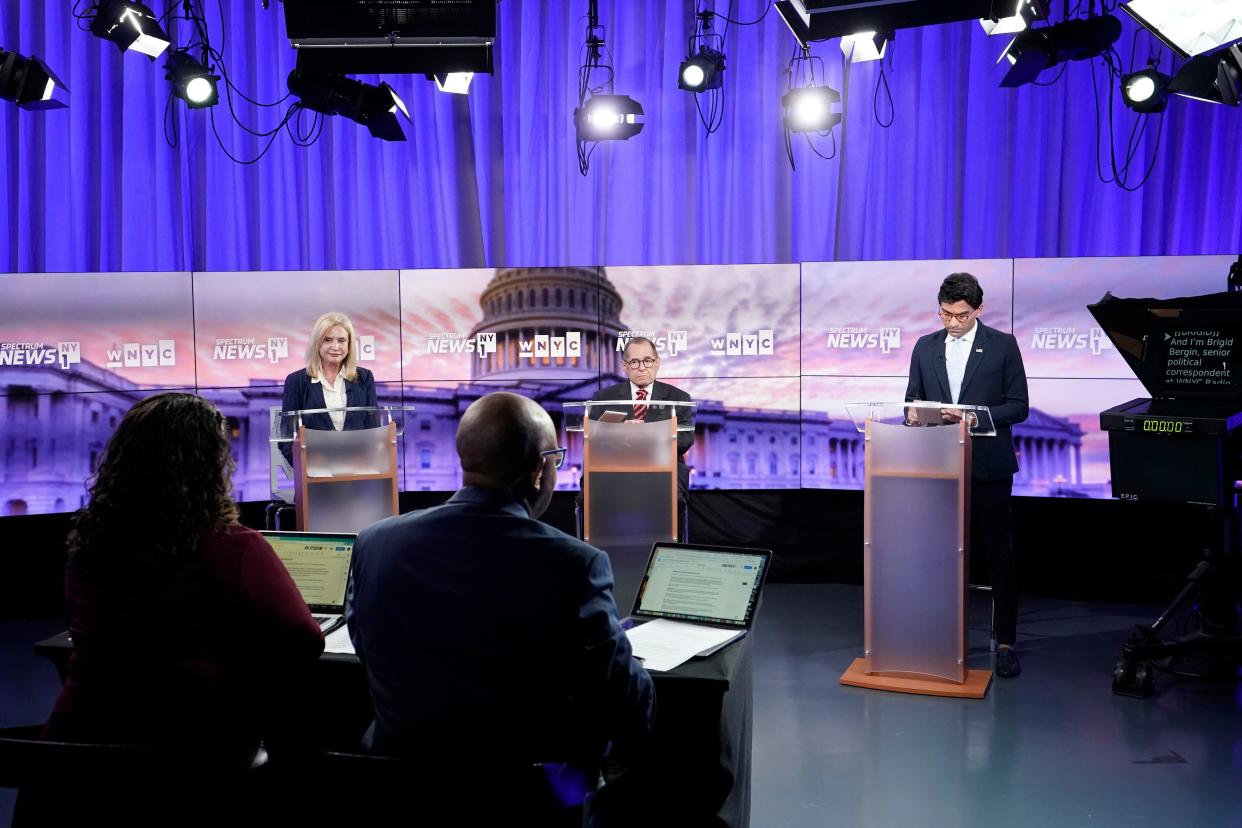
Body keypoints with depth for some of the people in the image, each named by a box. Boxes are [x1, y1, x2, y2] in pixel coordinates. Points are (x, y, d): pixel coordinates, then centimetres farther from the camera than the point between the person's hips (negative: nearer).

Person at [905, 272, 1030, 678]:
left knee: (999, 555, 3)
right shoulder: (925, 347, 8)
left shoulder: (1003, 345, -1)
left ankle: (1005, 642, 11)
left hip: (988, 466, -3)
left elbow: (1018, 406, -4)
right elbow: (912, 399, 12)